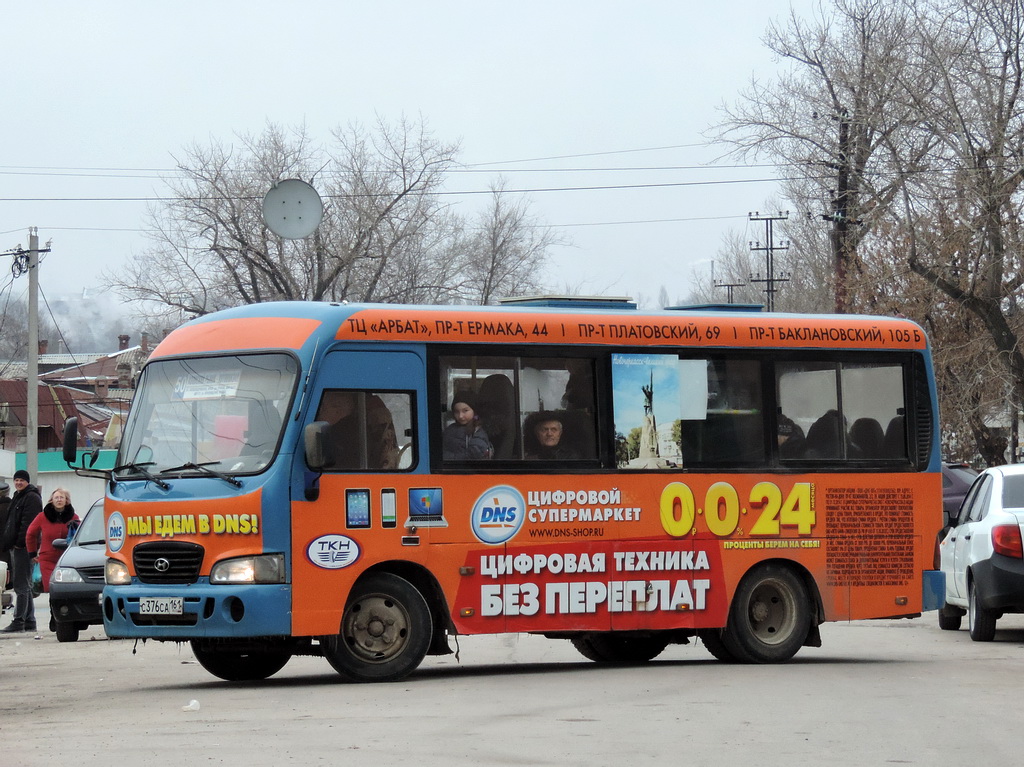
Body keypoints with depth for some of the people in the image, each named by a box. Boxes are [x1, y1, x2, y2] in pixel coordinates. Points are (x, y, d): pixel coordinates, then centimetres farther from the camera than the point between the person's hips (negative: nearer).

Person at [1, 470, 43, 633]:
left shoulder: (31, 498, -9)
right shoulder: (18, 497, 22)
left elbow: (28, 522, -18)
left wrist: (20, 542, -21)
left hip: (24, 546, -11)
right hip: (16, 546, 11)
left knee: (22, 585, -12)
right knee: (25, 585, 12)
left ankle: (19, 621, -14)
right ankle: (29, 621, 16)